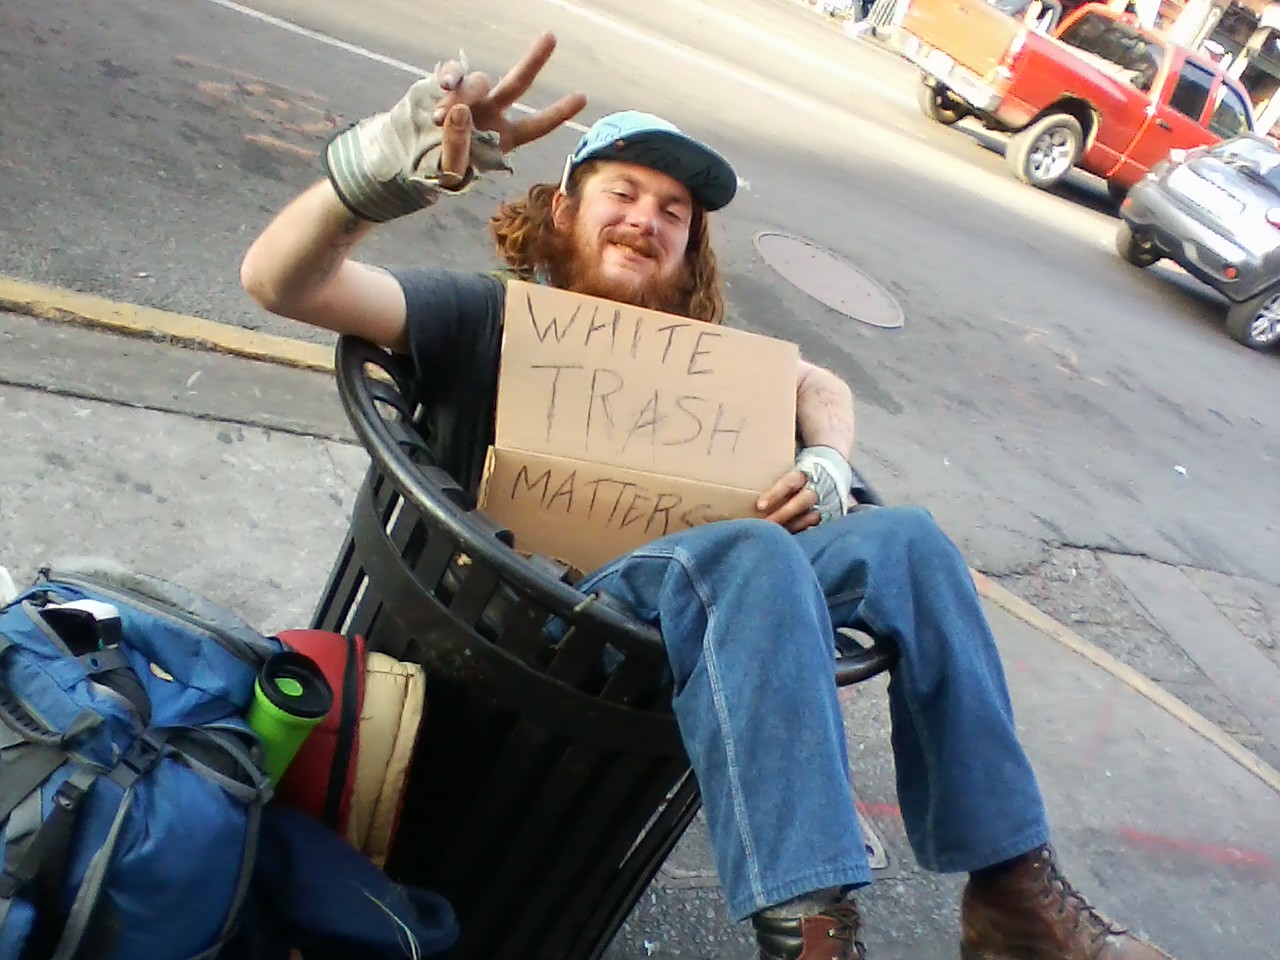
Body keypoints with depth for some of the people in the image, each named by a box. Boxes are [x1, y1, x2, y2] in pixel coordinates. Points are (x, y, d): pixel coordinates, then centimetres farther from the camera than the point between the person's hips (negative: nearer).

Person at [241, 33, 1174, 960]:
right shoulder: (486, 315, 8)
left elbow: (823, 387, 34)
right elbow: (280, 281, -4)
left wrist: (826, 468, 7)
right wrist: (387, 163, -27)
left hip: (705, 595, 5)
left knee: (908, 541, -15)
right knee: (754, 553, -33)